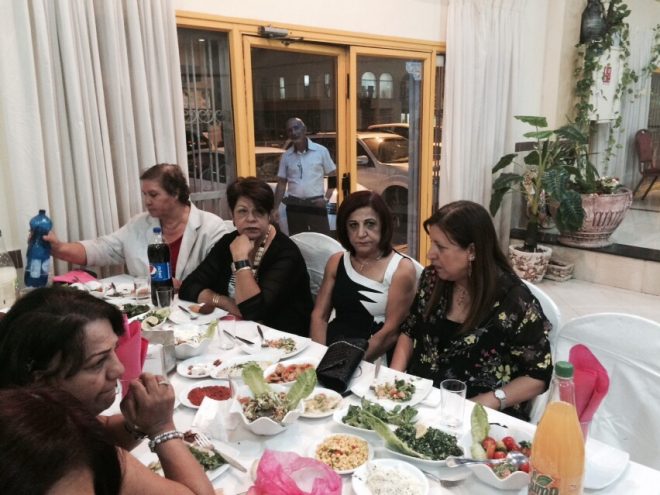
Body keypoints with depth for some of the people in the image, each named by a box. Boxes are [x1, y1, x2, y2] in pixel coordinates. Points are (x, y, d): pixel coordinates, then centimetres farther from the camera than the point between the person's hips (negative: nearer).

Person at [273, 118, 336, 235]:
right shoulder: (286, 156, 6)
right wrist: (275, 208, 2)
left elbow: (333, 176, 5)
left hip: (316, 205, -2)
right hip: (294, 206, 3)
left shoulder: (321, 151, -1)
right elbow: (281, 183, 9)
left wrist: (326, 198, -6)